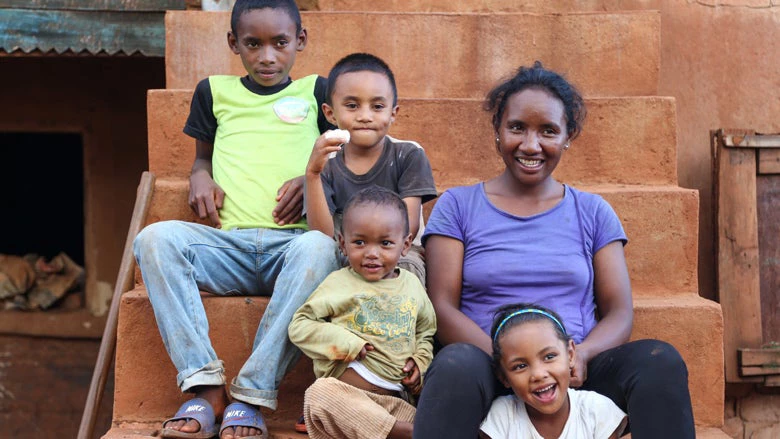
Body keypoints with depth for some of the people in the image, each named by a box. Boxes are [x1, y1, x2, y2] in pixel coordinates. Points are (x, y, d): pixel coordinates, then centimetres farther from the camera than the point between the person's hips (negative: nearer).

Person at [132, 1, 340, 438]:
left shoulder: (315, 91, 17)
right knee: (156, 238, -28)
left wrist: (312, 179, -1)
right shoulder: (215, 91, 22)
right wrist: (200, 176, 9)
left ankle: (252, 396, -33)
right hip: (229, 245, 2)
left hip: (292, 243, -2)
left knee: (320, 247, -38)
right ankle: (207, 387, -31)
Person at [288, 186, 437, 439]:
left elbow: (427, 333, 28)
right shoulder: (339, 283, 5)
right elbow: (300, 326, 0)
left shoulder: (412, 285, 16)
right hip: (345, 391, -1)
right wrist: (346, 343, -11)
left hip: (398, 397, 2)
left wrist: (421, 361, 6)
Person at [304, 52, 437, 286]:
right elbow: (324, 236, -11)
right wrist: (312, 174, -22)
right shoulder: (326, 166, 1)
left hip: (399, 256, -1)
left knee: (407, 263, -34)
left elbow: (408, 227, -8)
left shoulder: (408, 155, -2)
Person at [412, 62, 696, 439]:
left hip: (573, 376, 2)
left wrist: (580, 356, -15)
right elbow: (442, 308, 0)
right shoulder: (457, 206, 11)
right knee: (457, 364, -38)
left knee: (661, 360, -28)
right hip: (490, 371, -2)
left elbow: (619, 313, 9)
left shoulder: (593, 213, 16)